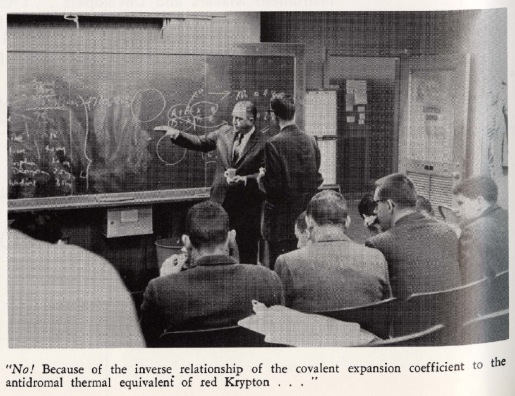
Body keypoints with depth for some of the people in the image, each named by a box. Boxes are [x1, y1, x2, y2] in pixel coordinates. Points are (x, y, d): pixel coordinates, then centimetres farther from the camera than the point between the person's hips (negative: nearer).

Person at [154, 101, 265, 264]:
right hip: (221, 201, 4)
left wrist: (244, 179, -24)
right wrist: (176, 134, 5)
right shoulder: (225, 133, 6)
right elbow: (201, 143, 16)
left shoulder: (263, 142, -10)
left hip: (247, 207, -4)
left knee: (247, 254, 3)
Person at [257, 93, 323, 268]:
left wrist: (261, 178, 3)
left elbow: (272, 187, -16)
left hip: (283, 218, -6)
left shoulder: (274, 144, -16)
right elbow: (317, 180, 8)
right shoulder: (310, 141, 3)